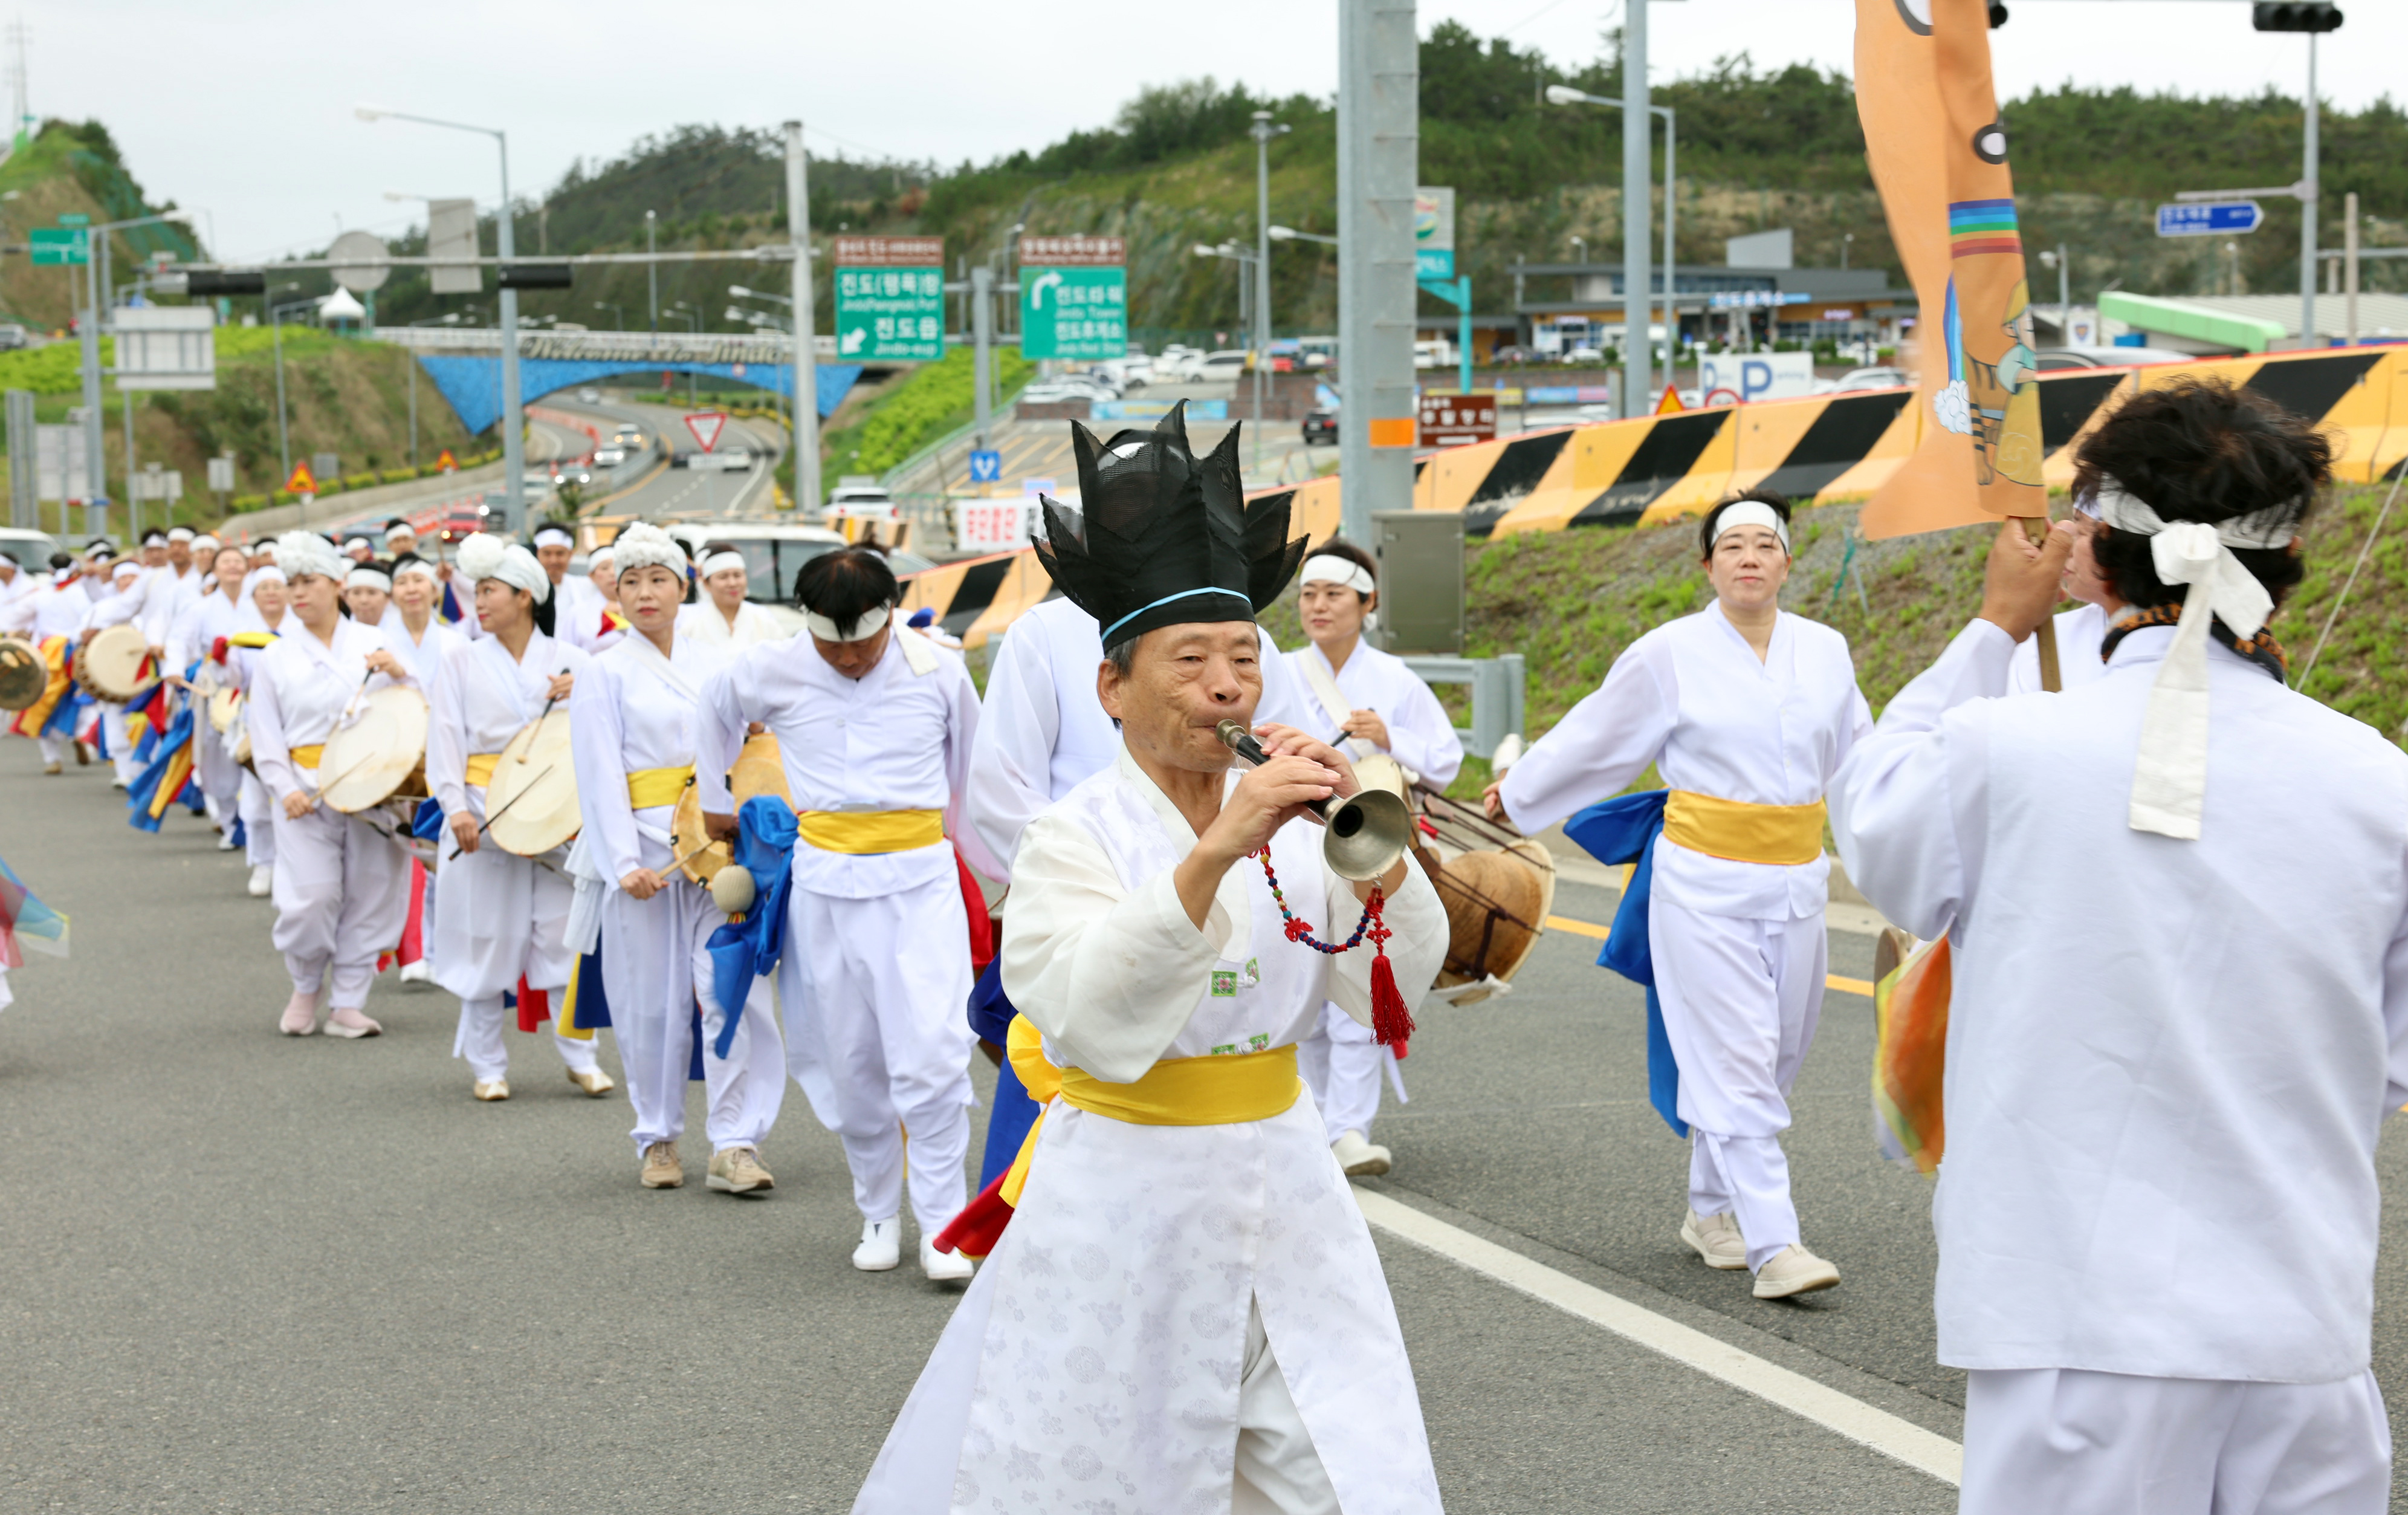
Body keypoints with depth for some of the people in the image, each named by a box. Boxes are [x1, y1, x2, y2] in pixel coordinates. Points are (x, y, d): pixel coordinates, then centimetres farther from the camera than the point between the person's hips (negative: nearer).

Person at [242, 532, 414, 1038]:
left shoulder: (373, 645, 9)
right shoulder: (275, 658, 9)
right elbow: (265, 736, 5)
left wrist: (398, 673, -11)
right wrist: (285, 788, -10)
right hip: (308, 793, -1)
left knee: (370, 894, 1)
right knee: (312, 897, -11)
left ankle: (349, 1004, 11)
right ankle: (305, 988, 15)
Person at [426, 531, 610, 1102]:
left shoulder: (567, 662, 8)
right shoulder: (463, 661, 7)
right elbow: (445, 735, 0)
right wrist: (456, 806, -13)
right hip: (485, 812, 0)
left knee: (562, 930, -3)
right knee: (485, 936, 2)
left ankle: (580, 1055, 7)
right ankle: (487, 1064, 11)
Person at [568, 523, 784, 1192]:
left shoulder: (715, 665, 12)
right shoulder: (606, 674, 3)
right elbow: (601, 776, -4)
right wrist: (624, 863, -14)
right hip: (647, 849, -2)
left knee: (733, 988, -8)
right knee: (653, 1002, 2)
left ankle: (735, 1144, -8)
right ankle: (658, 1140, 17)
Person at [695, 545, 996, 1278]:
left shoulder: (939, 671, -2)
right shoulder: (772, 672, -1)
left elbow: (973, 774, 12)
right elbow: (716, 705, 23)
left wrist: (996, 876, 16)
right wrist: (715, 797, 27)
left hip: (920, 880, -2)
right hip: (825, 884, 2)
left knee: (933, 1053, -13)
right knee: (851, 1063, 6)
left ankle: (941, 1223, -4)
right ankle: (879, 1213, 23)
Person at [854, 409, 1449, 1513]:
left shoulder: (1289, 824, 5)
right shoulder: (1075, 836, -8)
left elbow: (1395, 984, -2)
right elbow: (1096, 1022, -25)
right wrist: (1213, 853, -35)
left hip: (1283, 1199, 4)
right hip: (1125, 1205, -4)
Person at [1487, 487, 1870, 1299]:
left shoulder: (1826, 651, 6)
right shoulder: (1668, 655, -5)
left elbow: (1858, 754, 23)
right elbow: (1593, 741, 8)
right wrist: (1515, 796, 18)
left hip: (1796, 882, 4)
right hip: (1705, 886, -4)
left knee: (1773, 1060, 10)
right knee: (1736, 1059, -9)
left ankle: (1711, 1210, 27)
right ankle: (1772, 1245, -12)